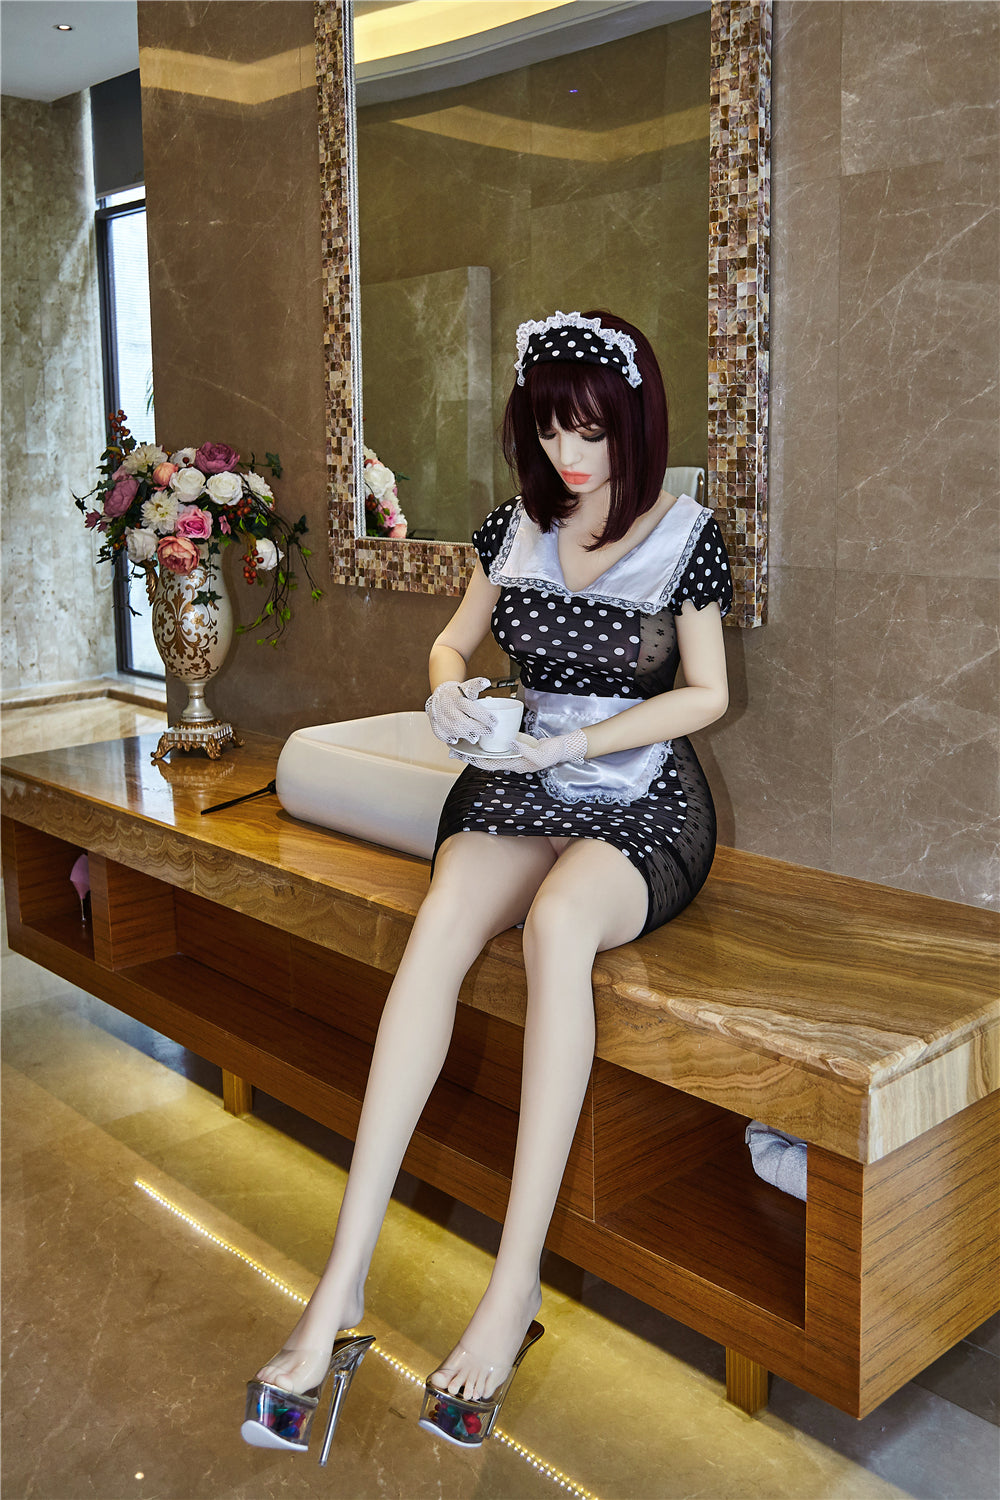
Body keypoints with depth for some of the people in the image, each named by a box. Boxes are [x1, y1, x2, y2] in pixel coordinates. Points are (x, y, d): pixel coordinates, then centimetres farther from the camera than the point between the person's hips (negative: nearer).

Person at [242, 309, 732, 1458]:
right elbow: (453, 641, 21)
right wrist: (450, 688, -5)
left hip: (642, 807, -3)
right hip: (519, 790, 3)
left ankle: (514, 1287, -33)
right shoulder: (516, 526, 10)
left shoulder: (686, 535, 1)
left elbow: (706, 694, 1)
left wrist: (568, 742, -11)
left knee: (557, 919, -38)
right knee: (441, 923, -31)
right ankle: (343, 1282, -32)